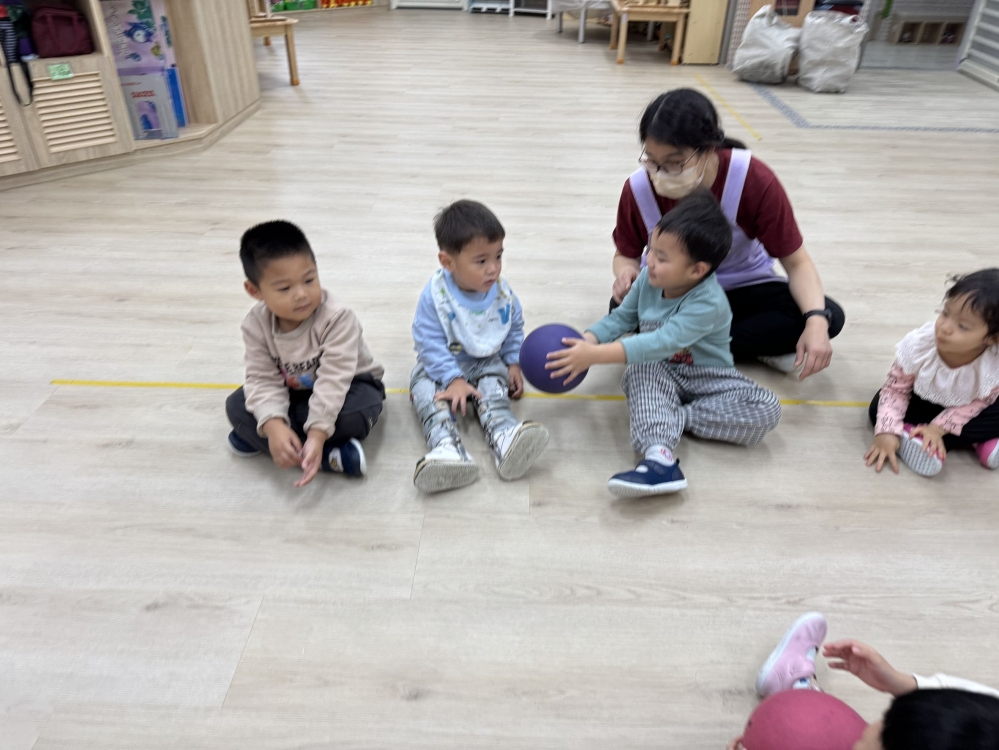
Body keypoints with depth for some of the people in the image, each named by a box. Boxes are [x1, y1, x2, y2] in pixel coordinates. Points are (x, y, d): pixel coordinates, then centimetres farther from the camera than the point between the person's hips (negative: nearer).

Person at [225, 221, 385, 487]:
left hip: (346, 386, -4)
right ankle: (331, 455, -24)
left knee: (359, 411, -37)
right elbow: (263, 380, -20)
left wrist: (317, 434, -44)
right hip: (293, 391, 5)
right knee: (237, 407, -16)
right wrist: (273, 425, -40)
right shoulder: (256, 325, -17)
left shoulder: (337, 318, -31)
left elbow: (333, 380, -35)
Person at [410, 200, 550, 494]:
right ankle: (446, 447, -50)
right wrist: (453, 380, -27)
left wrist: (514, 363, 1)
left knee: (493, 385, -27)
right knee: (425, 390, -28)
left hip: (487, 363, 2)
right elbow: (431, 345, -19)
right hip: (441, 366, -2)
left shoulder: (502, 292, -7)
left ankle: (503, 437, -50)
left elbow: (515, 328, 10)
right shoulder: (435, 296, -20)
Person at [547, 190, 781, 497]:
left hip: (707, 378, -3)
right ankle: (659, 455, -48)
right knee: (640, 368, -33)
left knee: (768, 409, -26)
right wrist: (586, 340, -16)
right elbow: (622, 317, 5)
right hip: (660, 375, 4)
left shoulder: (708, 304, -29)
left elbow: (661, 344, -39)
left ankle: (674, 418, -28)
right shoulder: (648, 279, -9)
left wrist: (594, 355, -44)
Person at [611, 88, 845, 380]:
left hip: (741, 288, 1)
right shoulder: (638, 187, -23)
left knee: (829, 317, -23)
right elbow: (626, 254, -5)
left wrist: (816, 320, -38)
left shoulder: (754, 180, -26)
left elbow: (796, 261, -19)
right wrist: (626, 271, -32)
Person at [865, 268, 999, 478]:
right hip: (922, 400, 1)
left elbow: (979, 401, -19)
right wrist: (887, 432, -36)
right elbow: (896, 389, -25)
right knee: (879, 408, -24)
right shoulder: (918, 345, -35)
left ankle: (913, 437, -23)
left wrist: (938, 427, -29)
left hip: (964, 409, 0)